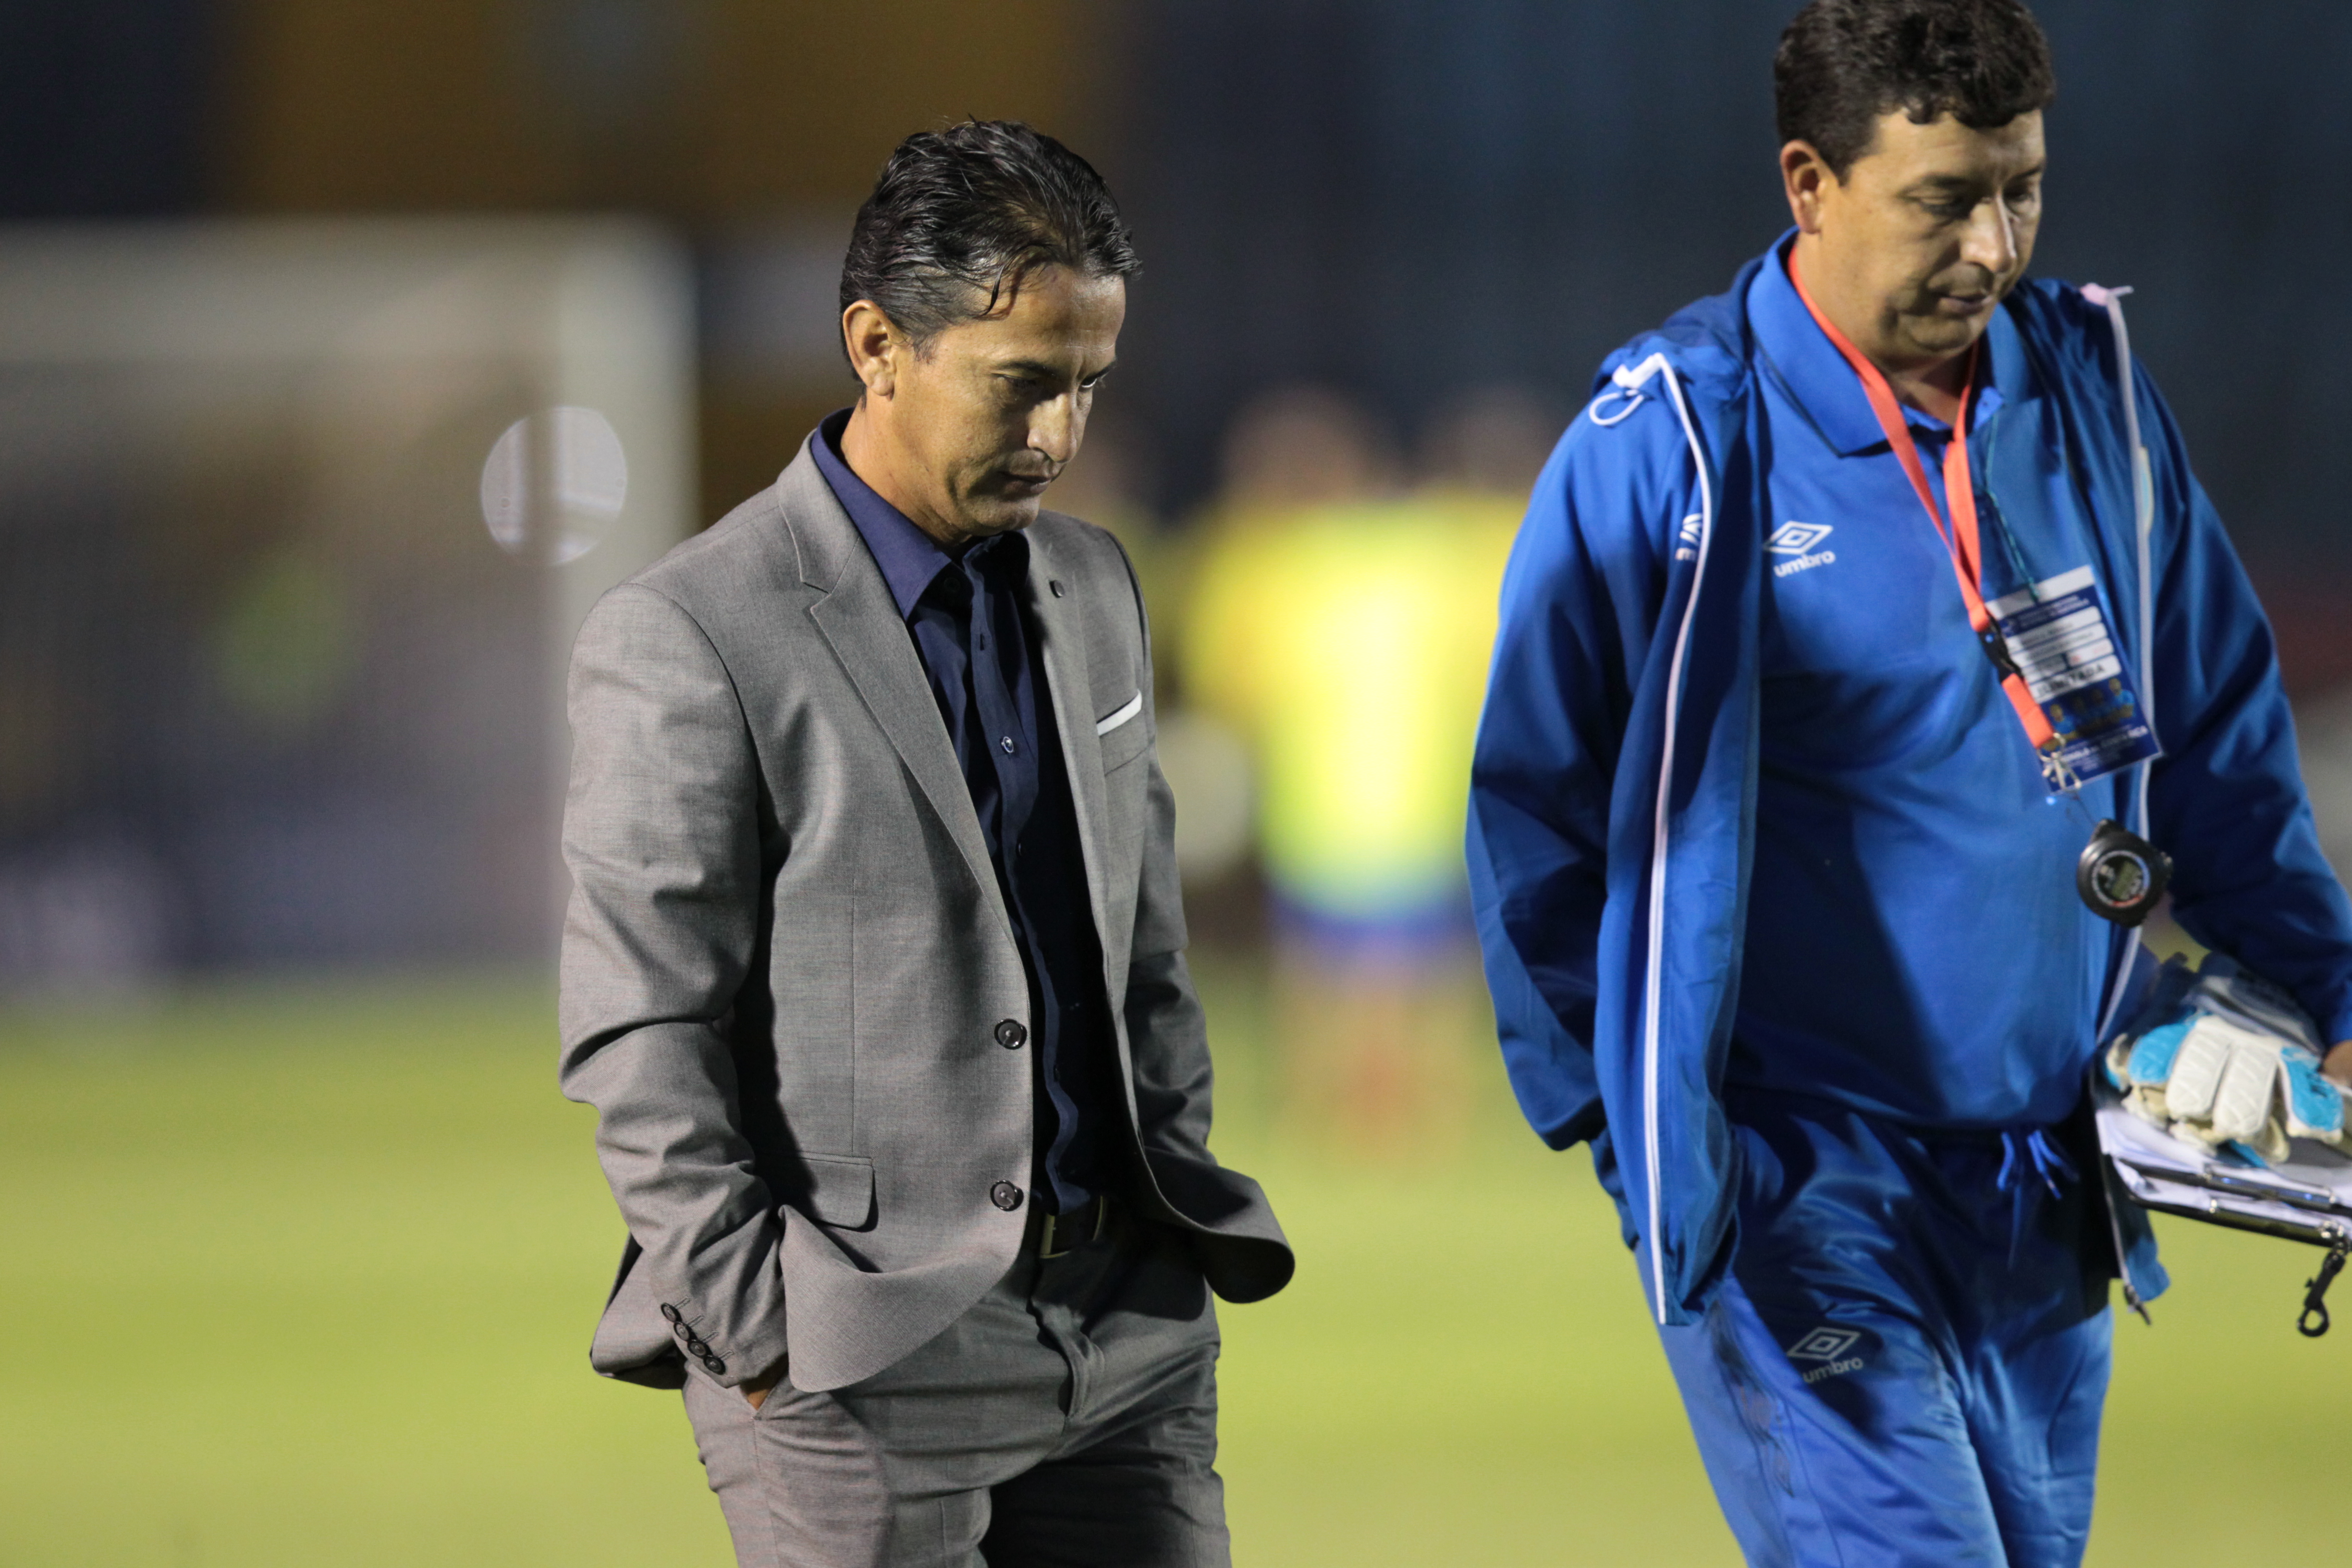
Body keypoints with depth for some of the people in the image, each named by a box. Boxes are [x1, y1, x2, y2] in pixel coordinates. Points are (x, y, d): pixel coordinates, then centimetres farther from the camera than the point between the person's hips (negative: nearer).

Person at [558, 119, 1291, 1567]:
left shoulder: (1092, 591, 13)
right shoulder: (690, 643, -10)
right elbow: (639, 1047, -10)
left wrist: (1185, 1209, 13)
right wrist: (757, 1330, -13)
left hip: (1131, 1331, 6)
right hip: (860, 1371, -6)